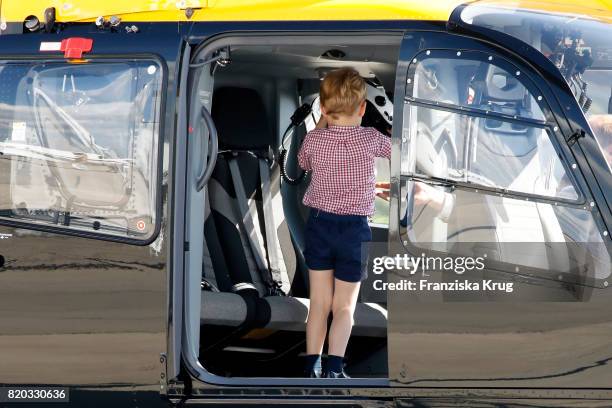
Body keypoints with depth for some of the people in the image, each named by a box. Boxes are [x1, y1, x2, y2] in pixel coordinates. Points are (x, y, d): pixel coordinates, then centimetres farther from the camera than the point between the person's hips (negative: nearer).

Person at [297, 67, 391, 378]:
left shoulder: (314, 139, -6)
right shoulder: (370, 139, -10)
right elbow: (393, 147, 12)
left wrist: (321, 125, 23)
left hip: (319, 224, 2)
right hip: (354, 228, -2)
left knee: (319, 302, 10)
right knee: (344, 306, 5)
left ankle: (312, 365, 9)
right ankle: (334, 366, -7)